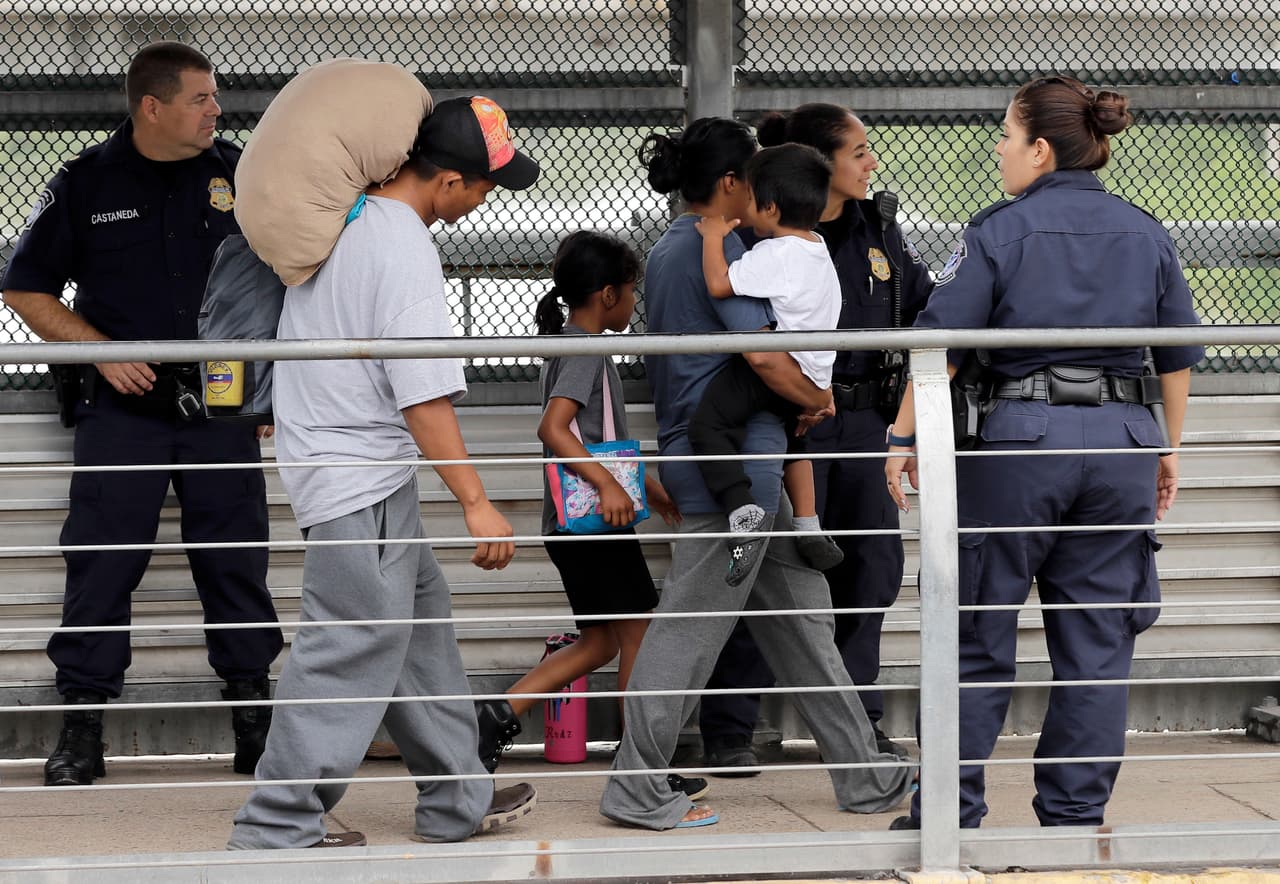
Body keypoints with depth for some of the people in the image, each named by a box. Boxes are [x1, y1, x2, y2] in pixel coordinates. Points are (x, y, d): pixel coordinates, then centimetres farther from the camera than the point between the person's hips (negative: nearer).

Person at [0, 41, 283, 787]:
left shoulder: (240, 175, 5)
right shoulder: (86, 184, 1)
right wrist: (102, 352, -6)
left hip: (221, 407, 2)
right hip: (122, 407, -1)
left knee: (237, 563, 4)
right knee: (102, 564, -4)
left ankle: (253, 716, 15)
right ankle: (82, 728, 2)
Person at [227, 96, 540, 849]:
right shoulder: (407, 249, -20)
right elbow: (425, 396, -23)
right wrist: (475, 502, -21)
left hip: (327, 459, 10)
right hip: (363, 482, -10)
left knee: (420, 617, 19)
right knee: (354, 653, -6)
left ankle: (457, 800, 27)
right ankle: (277, 831, -4)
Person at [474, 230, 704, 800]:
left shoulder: (566, 348, 18)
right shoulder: (585, 353, -13)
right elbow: (553, 428, -27)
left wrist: (650, 489, 33)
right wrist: (608, 485, -35)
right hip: (596, 519, -10)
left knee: (600, 641, 13)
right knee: (638, 635, -1)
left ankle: (500, 714, 3)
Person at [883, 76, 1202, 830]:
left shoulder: (1001, 231, -4)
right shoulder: (1147, 235, 9)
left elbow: (939, 345, -8)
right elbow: (1181, 355, 13)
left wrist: (904, 437, -2)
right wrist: (1168, 449, 21)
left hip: (1020, 435, -4)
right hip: (1122, 438, 4)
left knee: (979, 638, 6)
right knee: (1097, 643, 9)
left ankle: (952, 814, 8)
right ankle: (1076, 815, 10)